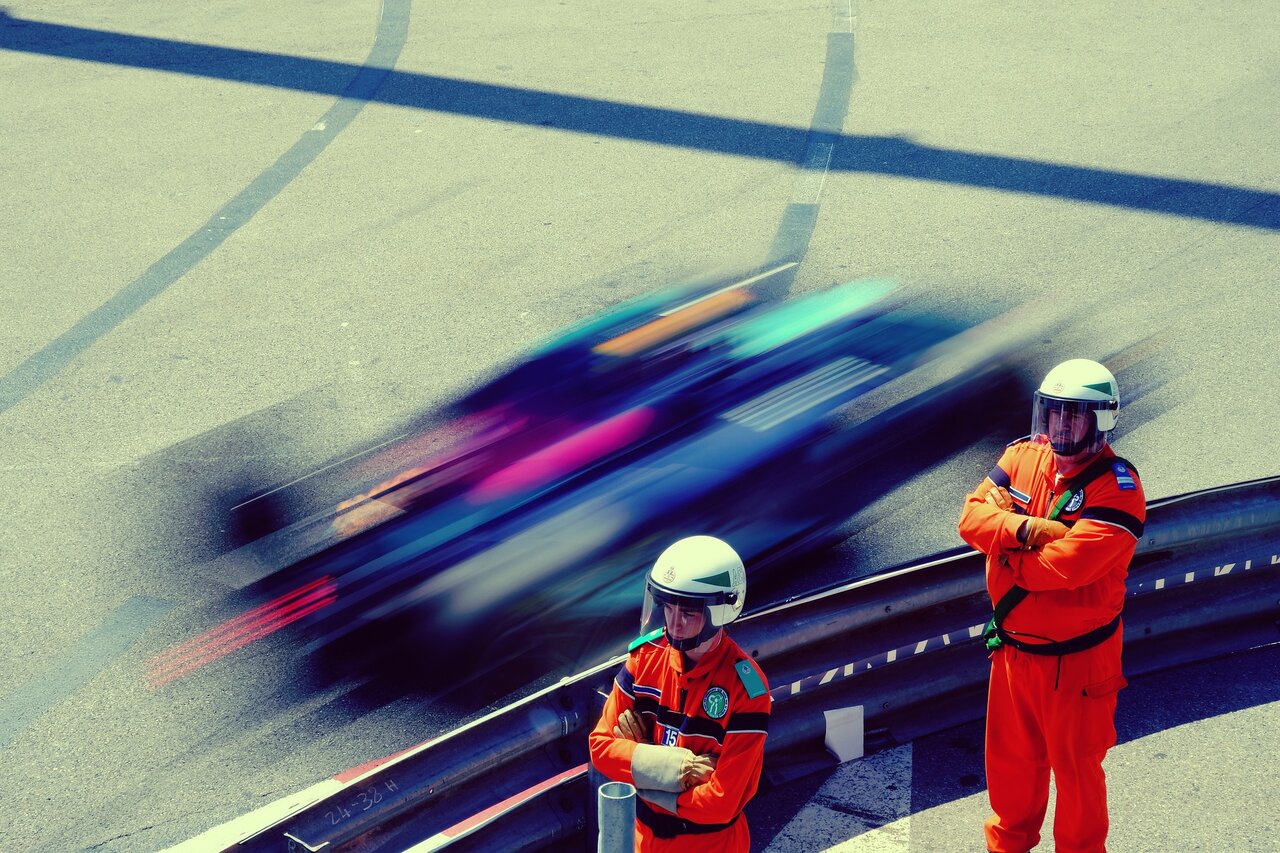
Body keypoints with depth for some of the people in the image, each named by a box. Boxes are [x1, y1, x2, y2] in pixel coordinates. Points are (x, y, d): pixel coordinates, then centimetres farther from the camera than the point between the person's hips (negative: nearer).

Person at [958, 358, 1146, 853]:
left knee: (1075, 766, 12)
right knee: (1010, 757, 21)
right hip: (1013, 646, 6)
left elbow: (1068, 564, -30)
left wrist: (1006, 553, -15)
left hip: (1075, 659, -6)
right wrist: (1027, 529, -26)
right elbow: (973, 515, -9)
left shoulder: (1116, 488, -21)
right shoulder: (1022, 456, -1)